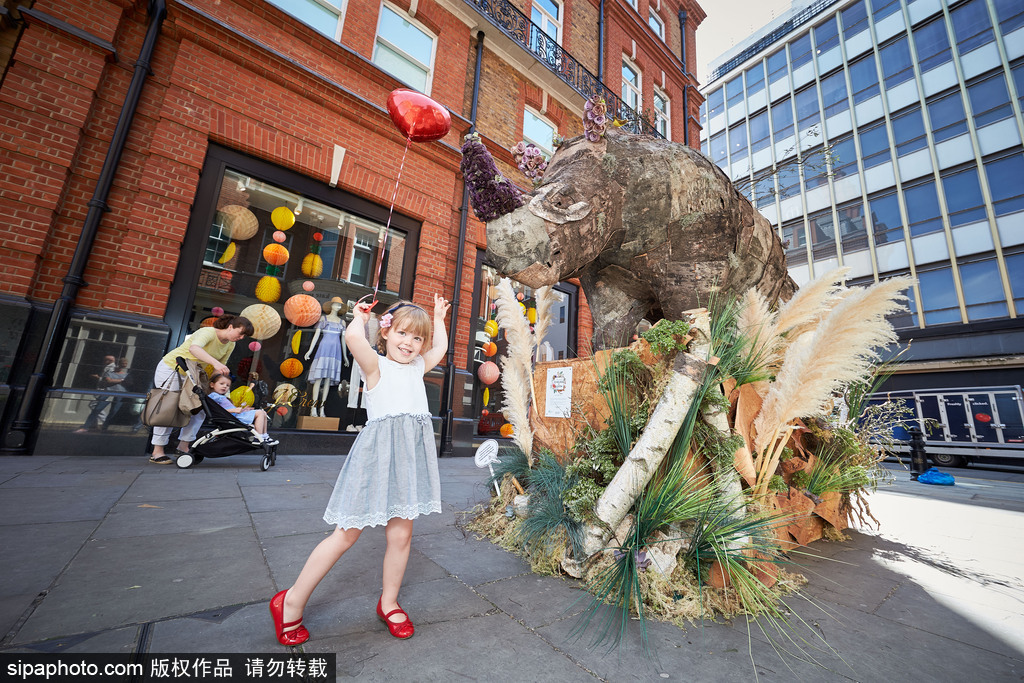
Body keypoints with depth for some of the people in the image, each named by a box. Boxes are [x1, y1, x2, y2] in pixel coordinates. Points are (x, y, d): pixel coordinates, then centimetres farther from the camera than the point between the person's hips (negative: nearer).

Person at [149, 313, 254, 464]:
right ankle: (157, 452, 3)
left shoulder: (230, 345, -4)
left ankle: (184, 445, 12)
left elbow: (218, 370, 3)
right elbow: (194, 348, -50)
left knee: (199, 409, 1)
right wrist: (216, 362, -62)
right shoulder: (208, 332, -28)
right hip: (170, 369, -8)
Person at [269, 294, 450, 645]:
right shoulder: (376, 365, -3)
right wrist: (360, 316, -2)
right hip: (378, 451, -5)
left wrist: (438, 318, 34)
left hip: (411, 454, 6)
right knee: (347, 533, 5)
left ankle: (388, 603, 33)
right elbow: (353, 336, -21)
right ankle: (291, 603, 26)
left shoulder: (417, 367, 15)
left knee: (400, 534, 11)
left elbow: (440, 348, 31)